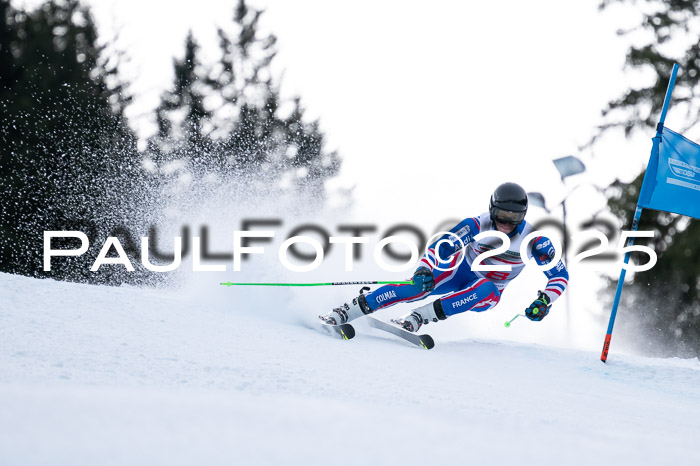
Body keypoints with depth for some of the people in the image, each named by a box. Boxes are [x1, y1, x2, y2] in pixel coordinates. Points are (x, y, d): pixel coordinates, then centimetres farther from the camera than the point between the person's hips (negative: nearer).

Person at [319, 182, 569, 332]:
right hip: (460, 270, -1)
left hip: (487, 291, 1)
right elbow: (439, 247, -21)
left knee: (489, 292, -37)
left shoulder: (533, 239, -19)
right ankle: (344, 313, -29)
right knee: (421, 285, -30)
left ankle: (417, 318, -42)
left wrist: (544, 300, -32)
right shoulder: (476, 225, -20)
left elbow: (560, 275, -15)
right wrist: (424, 270, -41)